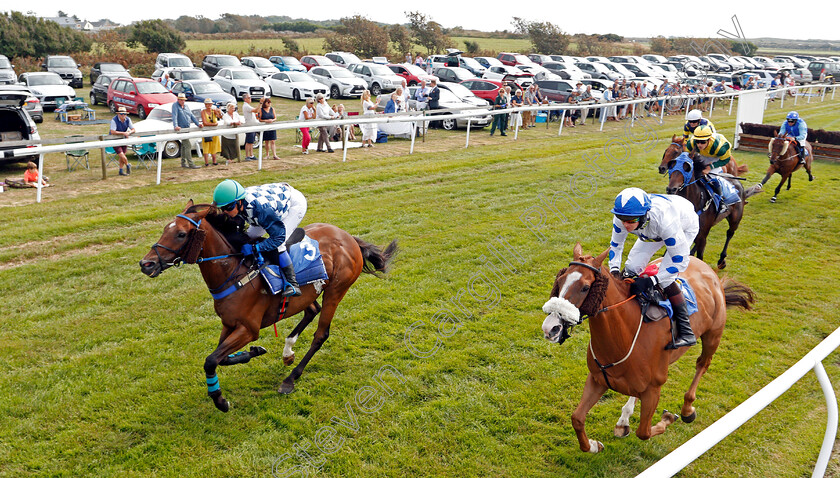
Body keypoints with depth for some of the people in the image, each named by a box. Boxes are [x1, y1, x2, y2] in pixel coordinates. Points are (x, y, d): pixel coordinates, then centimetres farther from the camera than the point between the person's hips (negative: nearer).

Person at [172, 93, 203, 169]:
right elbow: (174, 116, -19)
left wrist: (198, 124, 5)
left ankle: (183, 163, 23)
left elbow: (192, 116, 16)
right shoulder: (175, 105, -7)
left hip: (187, 128, 8)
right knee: (188, 145, -15)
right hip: (180, 129, -8)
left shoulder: (186, 106, 16)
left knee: (184, 145, 15)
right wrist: (176, 126, -33)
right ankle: (191, 164, -16)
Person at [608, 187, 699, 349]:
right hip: (654, 228, 6)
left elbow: (681, 261, -38)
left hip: (686, 227, -6)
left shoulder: (664, 220, -47)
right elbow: (615, 245, -11)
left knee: (665, 279, -20)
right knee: (631, 267, -7)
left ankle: (686, 332, -13)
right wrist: (614, 270, -27)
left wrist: (651, 281, -44)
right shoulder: (621, 217, -31)